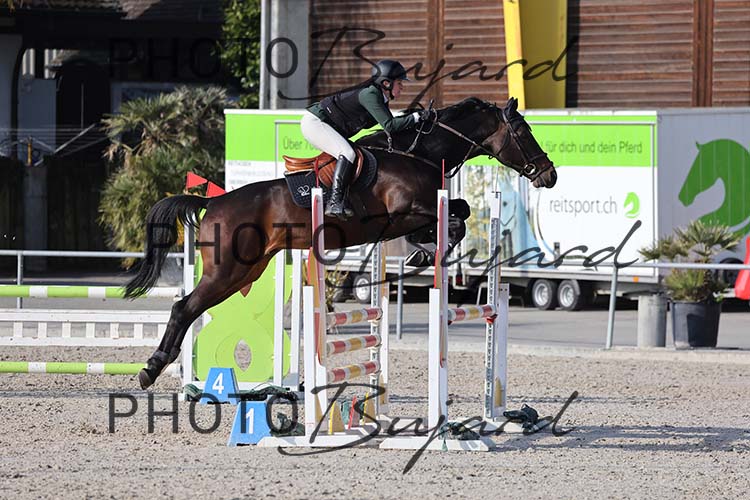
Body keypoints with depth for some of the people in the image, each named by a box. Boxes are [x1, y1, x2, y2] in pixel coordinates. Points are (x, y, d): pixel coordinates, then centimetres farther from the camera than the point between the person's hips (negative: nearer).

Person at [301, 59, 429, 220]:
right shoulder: (370, 95, -23)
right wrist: (416, 117, -24)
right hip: (313, 122, -11)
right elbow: (389, 126, -29)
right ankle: (335, 202, -32)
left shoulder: (382, 100, 7)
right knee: (347, 154, -26)